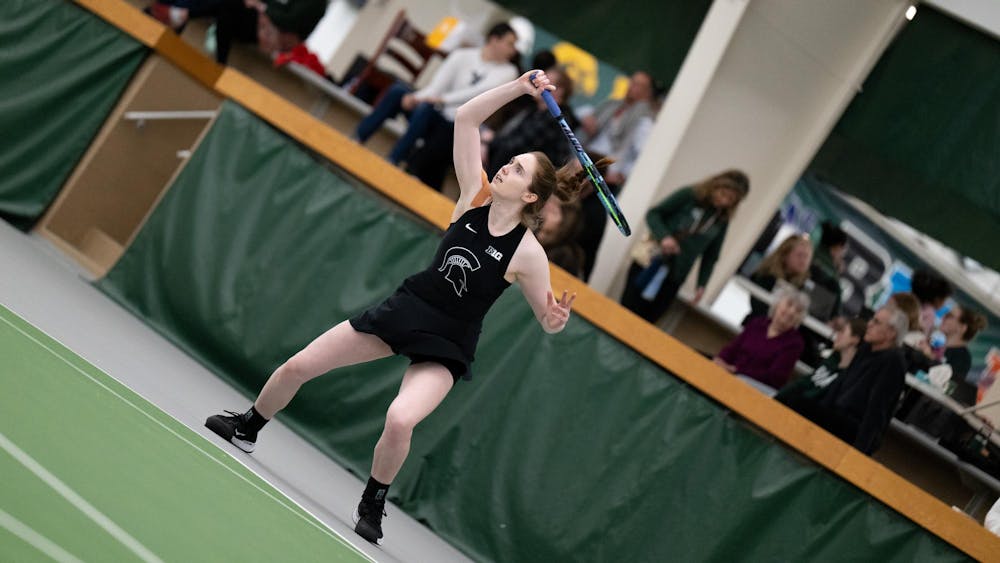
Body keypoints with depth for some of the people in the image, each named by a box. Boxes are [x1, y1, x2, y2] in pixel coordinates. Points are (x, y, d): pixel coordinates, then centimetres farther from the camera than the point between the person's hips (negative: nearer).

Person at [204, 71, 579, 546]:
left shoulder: (527, 252, -17)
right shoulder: (473, 197, -7)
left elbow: (548, 321, -9)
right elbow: (465, 118, -7)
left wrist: (556, 317, -32)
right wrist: (518, 87, -15)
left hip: (444, 345, -5)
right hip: (405, 308, 5)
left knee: (400, 420, -31)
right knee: (296, 367, 7)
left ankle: (372, 505, 0)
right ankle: (246, 429, 38)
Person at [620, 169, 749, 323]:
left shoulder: (721, 221, 6)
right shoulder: (689, 195, -6)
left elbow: (711, 255, 14)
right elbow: (653, 214, -6)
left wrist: (702, 284, 4)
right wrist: (663, 236, -24)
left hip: (674, 279, 3)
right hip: (650, 263, -3)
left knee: (645, 320, -3)